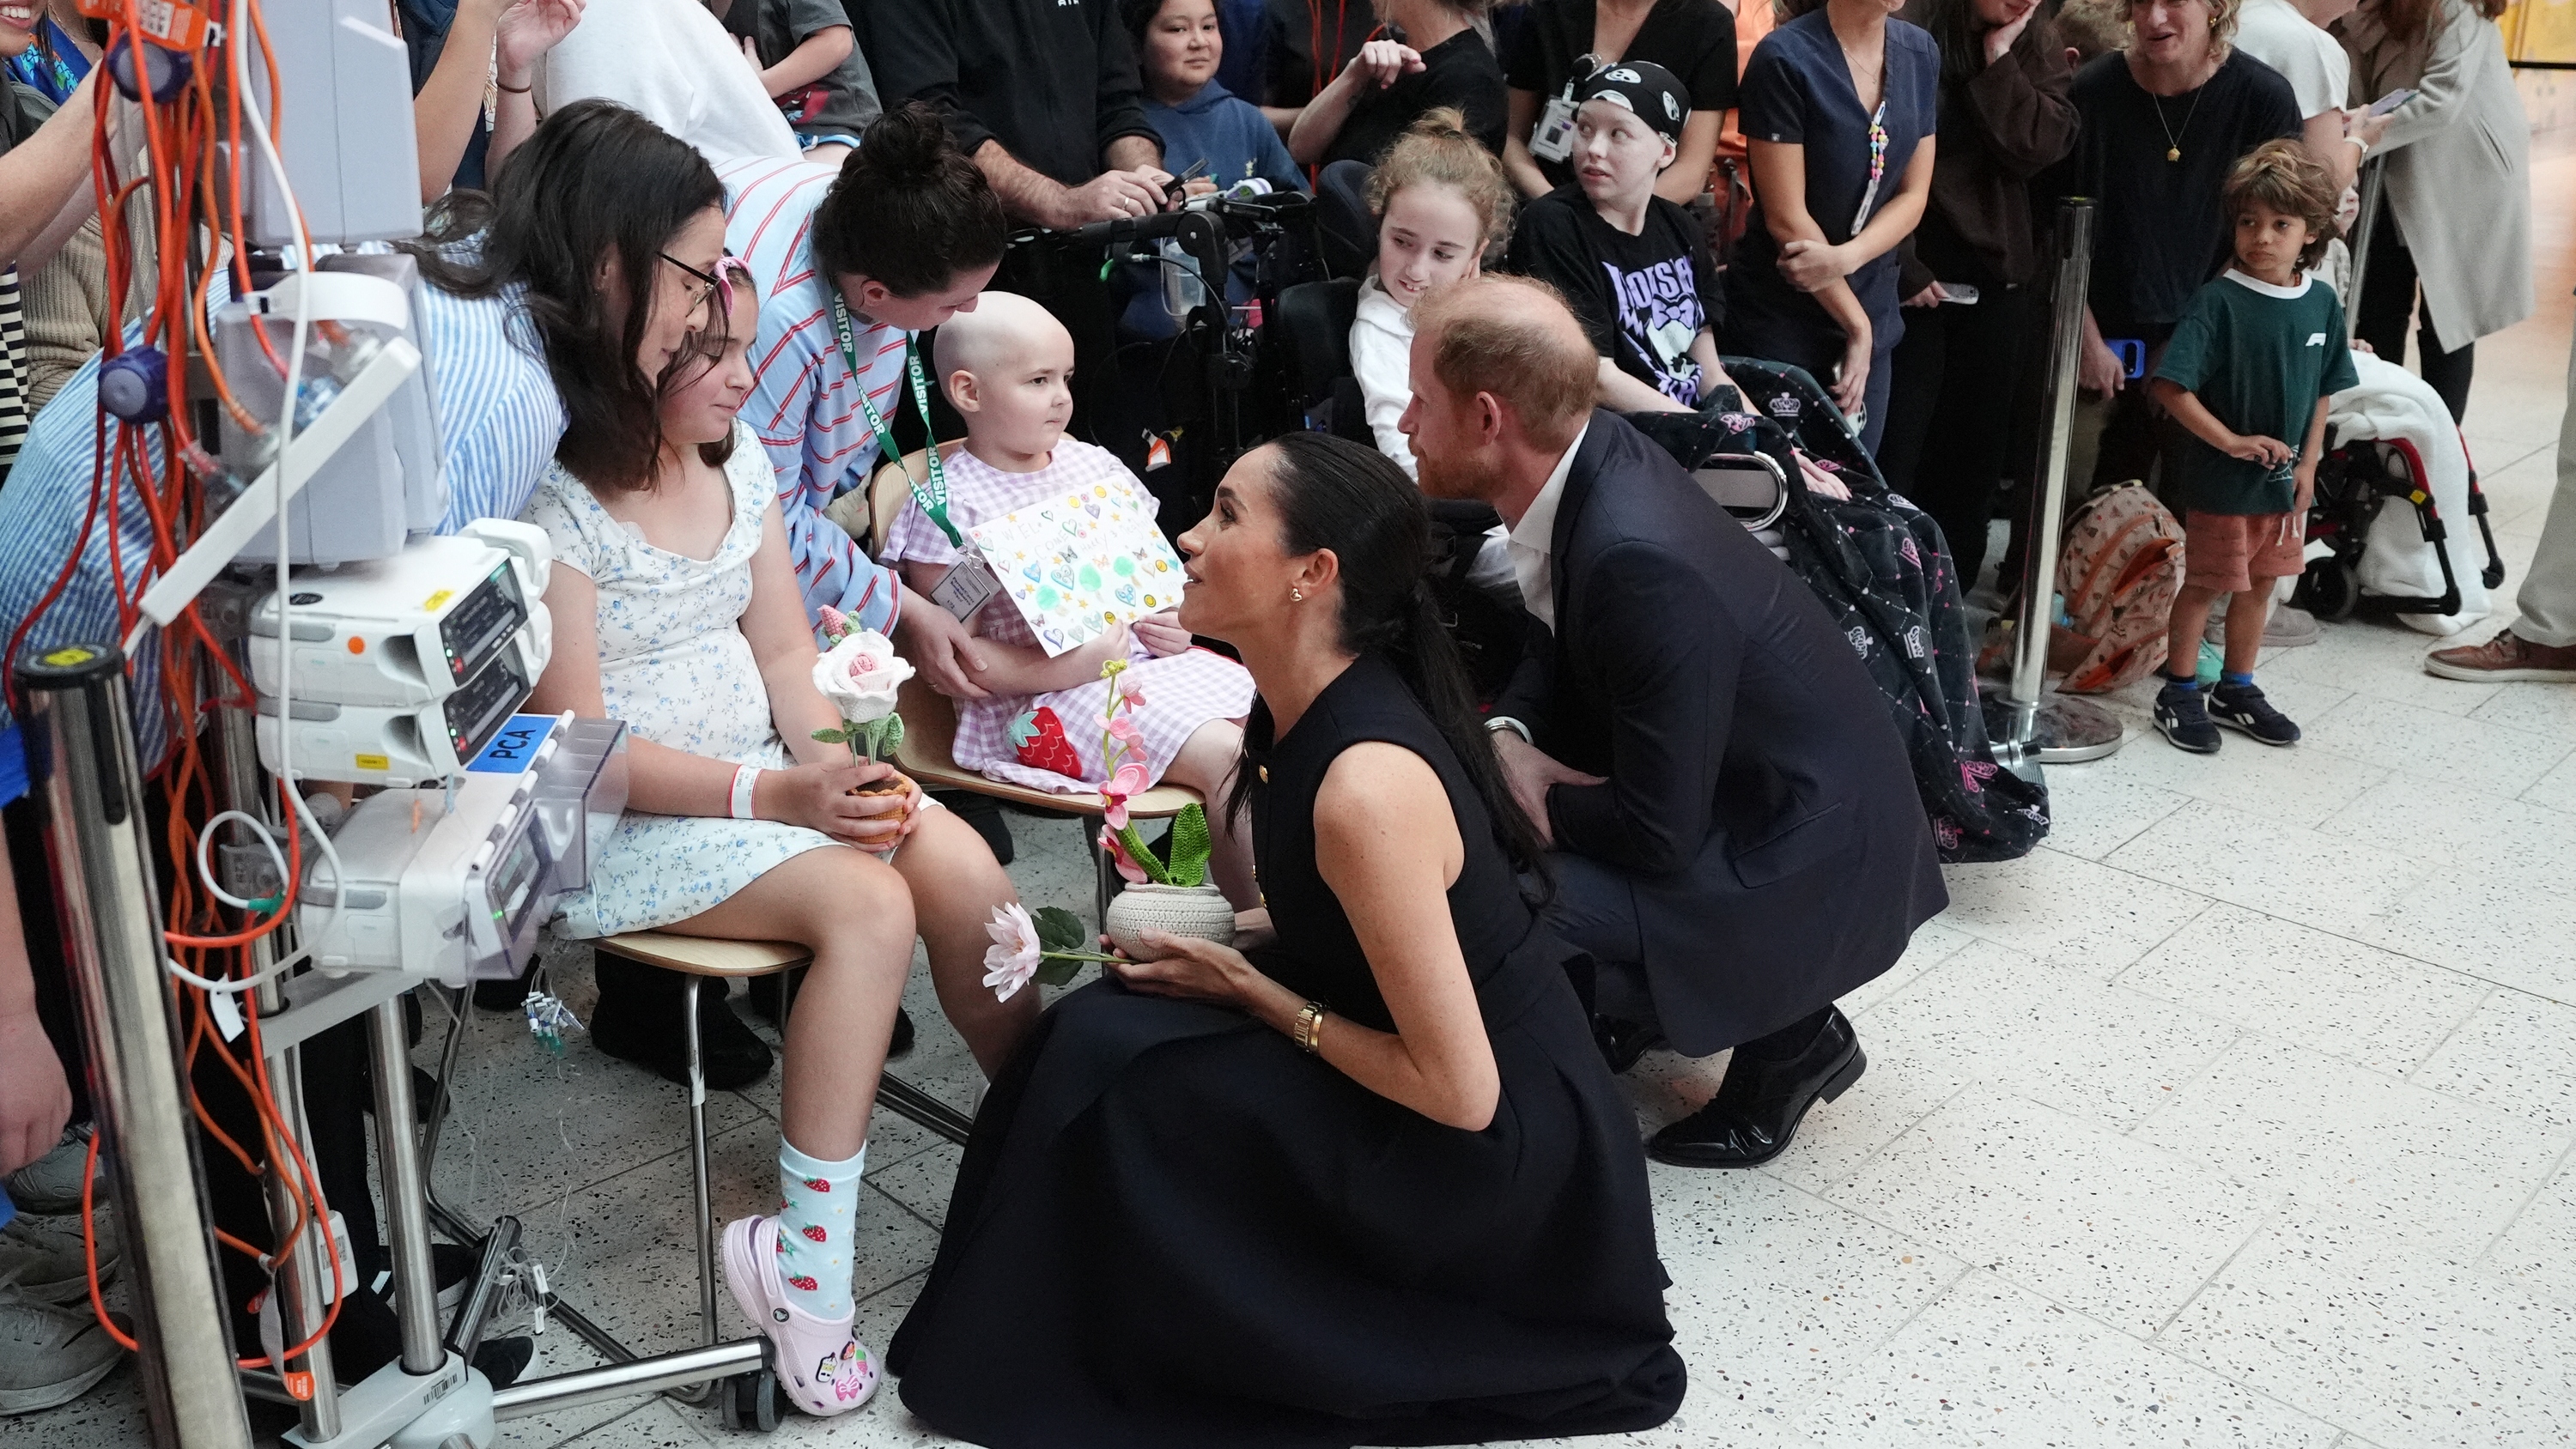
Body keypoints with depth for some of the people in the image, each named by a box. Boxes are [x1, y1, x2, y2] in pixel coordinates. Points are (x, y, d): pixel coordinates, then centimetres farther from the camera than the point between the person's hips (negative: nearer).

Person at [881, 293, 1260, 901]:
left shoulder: (1092, 465, 13)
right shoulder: (949, 507, -7)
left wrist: (1176, 620, 1)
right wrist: (1062, 670, -22)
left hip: (1146, 658, 8)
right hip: (1044, 697, -7)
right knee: (1223, 753, -24)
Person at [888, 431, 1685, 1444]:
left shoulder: (1366, 783, -31)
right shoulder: (1310, 704, -3)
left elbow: (1460, 1091, -26)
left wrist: (1251, 991, -16)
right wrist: (1225, 935, -2)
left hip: (1497, 1144, -8)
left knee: (1117, 1076, -12)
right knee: (1110, 1029, 2)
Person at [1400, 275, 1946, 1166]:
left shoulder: (1640, 562, -34)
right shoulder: (1593, 456, -8)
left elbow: (1660, 837, -27)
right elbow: (1556, 646, 11)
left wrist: (1535, 802, -10)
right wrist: (1506, 739, -9)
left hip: (1811, 869, -9)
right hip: (1727, 789, 9)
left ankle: (1785, 1034, 0)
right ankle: (1628, 1006, 19)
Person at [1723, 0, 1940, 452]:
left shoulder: (1920, 54, 3)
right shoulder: (1784, 59, -16)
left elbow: (1913, 195, 3)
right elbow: (1786, 218, -16)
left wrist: (1846, 258, -17)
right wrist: (1857, 325, -11)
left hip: (1875, 313, 5)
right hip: (1780, 323, -5)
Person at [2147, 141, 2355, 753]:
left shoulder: (2321, 303, 0)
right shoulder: (2218, 301, -17)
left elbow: (2322, 393, 9)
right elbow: (2171, 387, -21)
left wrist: (2307, 463, 2)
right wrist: (2232, 441, -22)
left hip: (2284, 482, 6)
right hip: (2220, 480, -5)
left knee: (2259, 584, 17)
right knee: (2205, 584, 5)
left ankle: (2237, 691, 32)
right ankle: (2179, 694, 20)